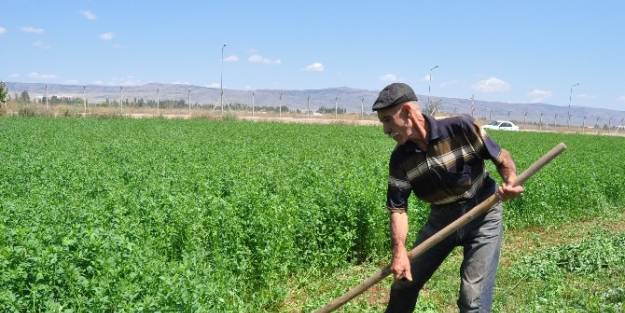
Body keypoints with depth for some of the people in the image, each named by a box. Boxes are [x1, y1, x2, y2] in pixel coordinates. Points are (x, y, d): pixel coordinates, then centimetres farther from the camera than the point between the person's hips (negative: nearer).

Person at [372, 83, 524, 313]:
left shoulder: (461, 128, -22)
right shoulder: (400, 160, -11)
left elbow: (501, 157, -9)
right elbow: (397, 208, -10)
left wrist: (510, 181, -30)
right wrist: (399, 250, -25)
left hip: (483, 217, -4)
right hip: (441, 219, 4)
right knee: (404, 281, 12)